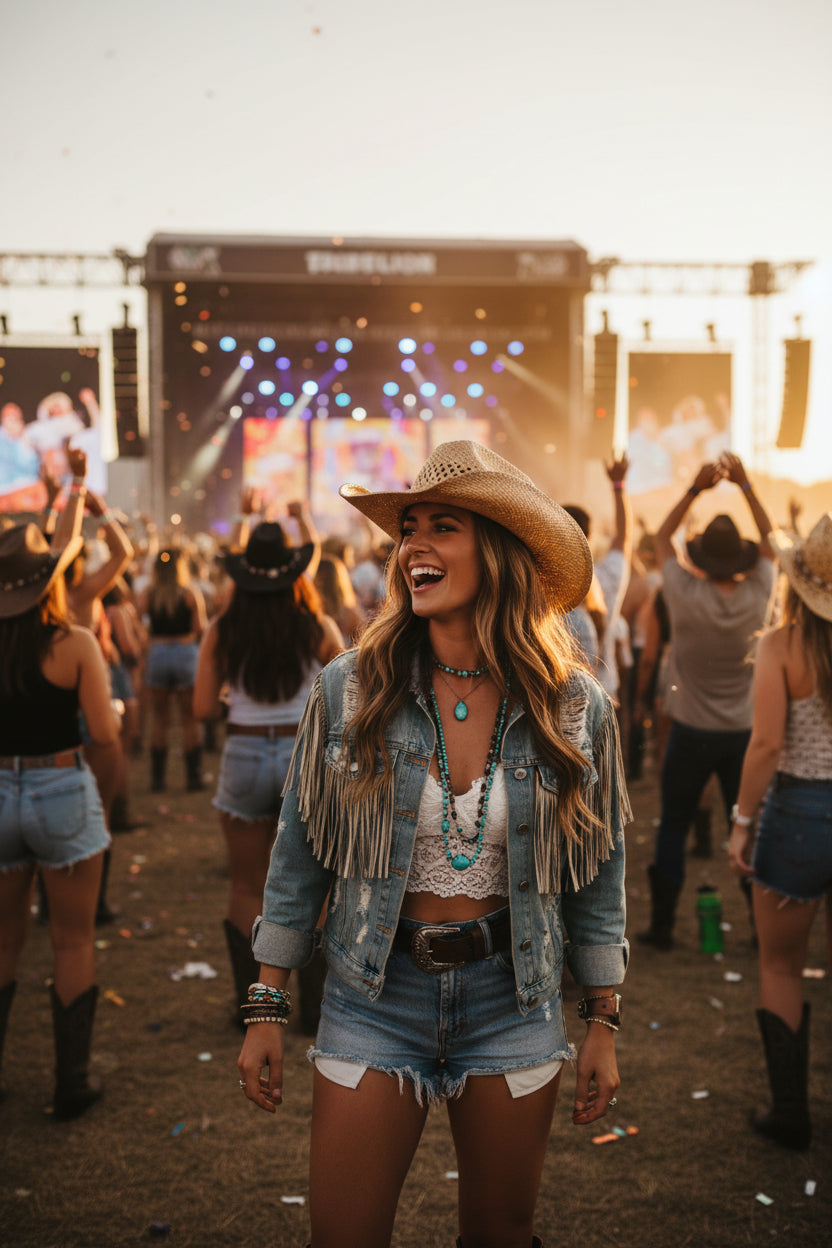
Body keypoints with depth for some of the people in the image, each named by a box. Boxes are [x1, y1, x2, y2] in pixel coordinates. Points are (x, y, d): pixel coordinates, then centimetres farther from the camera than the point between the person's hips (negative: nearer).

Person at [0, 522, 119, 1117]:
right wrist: (108, 697, 6)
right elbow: (105, 733, -14)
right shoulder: (75, 643, -13)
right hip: (63, 794, -3)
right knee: (74, 943, 9)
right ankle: (73, 1082, 16)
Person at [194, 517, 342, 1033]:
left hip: (245, 758, 1)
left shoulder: (221, 633, -5)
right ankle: (317, 1004, 16)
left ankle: (253, 1005, 18)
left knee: (248, 888, 14)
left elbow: (204, 708, -5)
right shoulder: (319, 629, -7)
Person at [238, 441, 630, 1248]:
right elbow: (298, 857, 0)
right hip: (372, 999, 0)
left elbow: (598, 871, 3)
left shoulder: (577, 708, -7)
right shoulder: (347, 691, -8)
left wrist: (603, 1021, 6)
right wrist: (267, 1008, 0)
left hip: (512, 1001, 1)